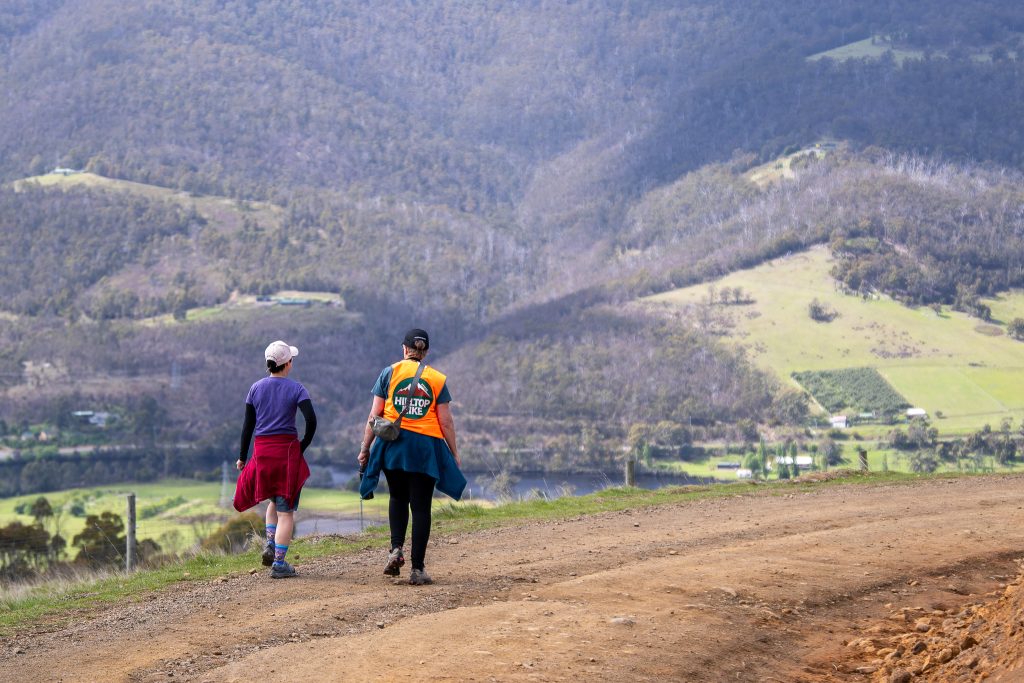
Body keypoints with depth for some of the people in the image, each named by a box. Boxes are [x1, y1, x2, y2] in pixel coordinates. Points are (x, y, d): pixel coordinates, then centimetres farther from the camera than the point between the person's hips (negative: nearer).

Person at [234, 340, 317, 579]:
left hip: (261, 451, 4)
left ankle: (270, 545, 8)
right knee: (286, 509, 2)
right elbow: (311, 420, -16)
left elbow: (248, 425, 5)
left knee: (274, 501, 26)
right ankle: (279, 564, -2)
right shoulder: (296, 388, -5)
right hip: (287, 450, -4)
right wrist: (303, 446, -1)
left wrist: (242, 457, 12)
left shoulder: (256, 388, 4)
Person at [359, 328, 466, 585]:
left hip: (393, 445, 1)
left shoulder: (390, 372, 3)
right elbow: (446, 422, 1)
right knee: (421, 506, 3)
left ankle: (396, 549, 0)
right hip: (426, 447, -1)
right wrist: (454, 453, 10)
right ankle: (417, 569, 1)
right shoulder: (438, 379, 3)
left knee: (398, 497, 21)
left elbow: (375, 415, 0)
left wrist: (365, 448, 6)